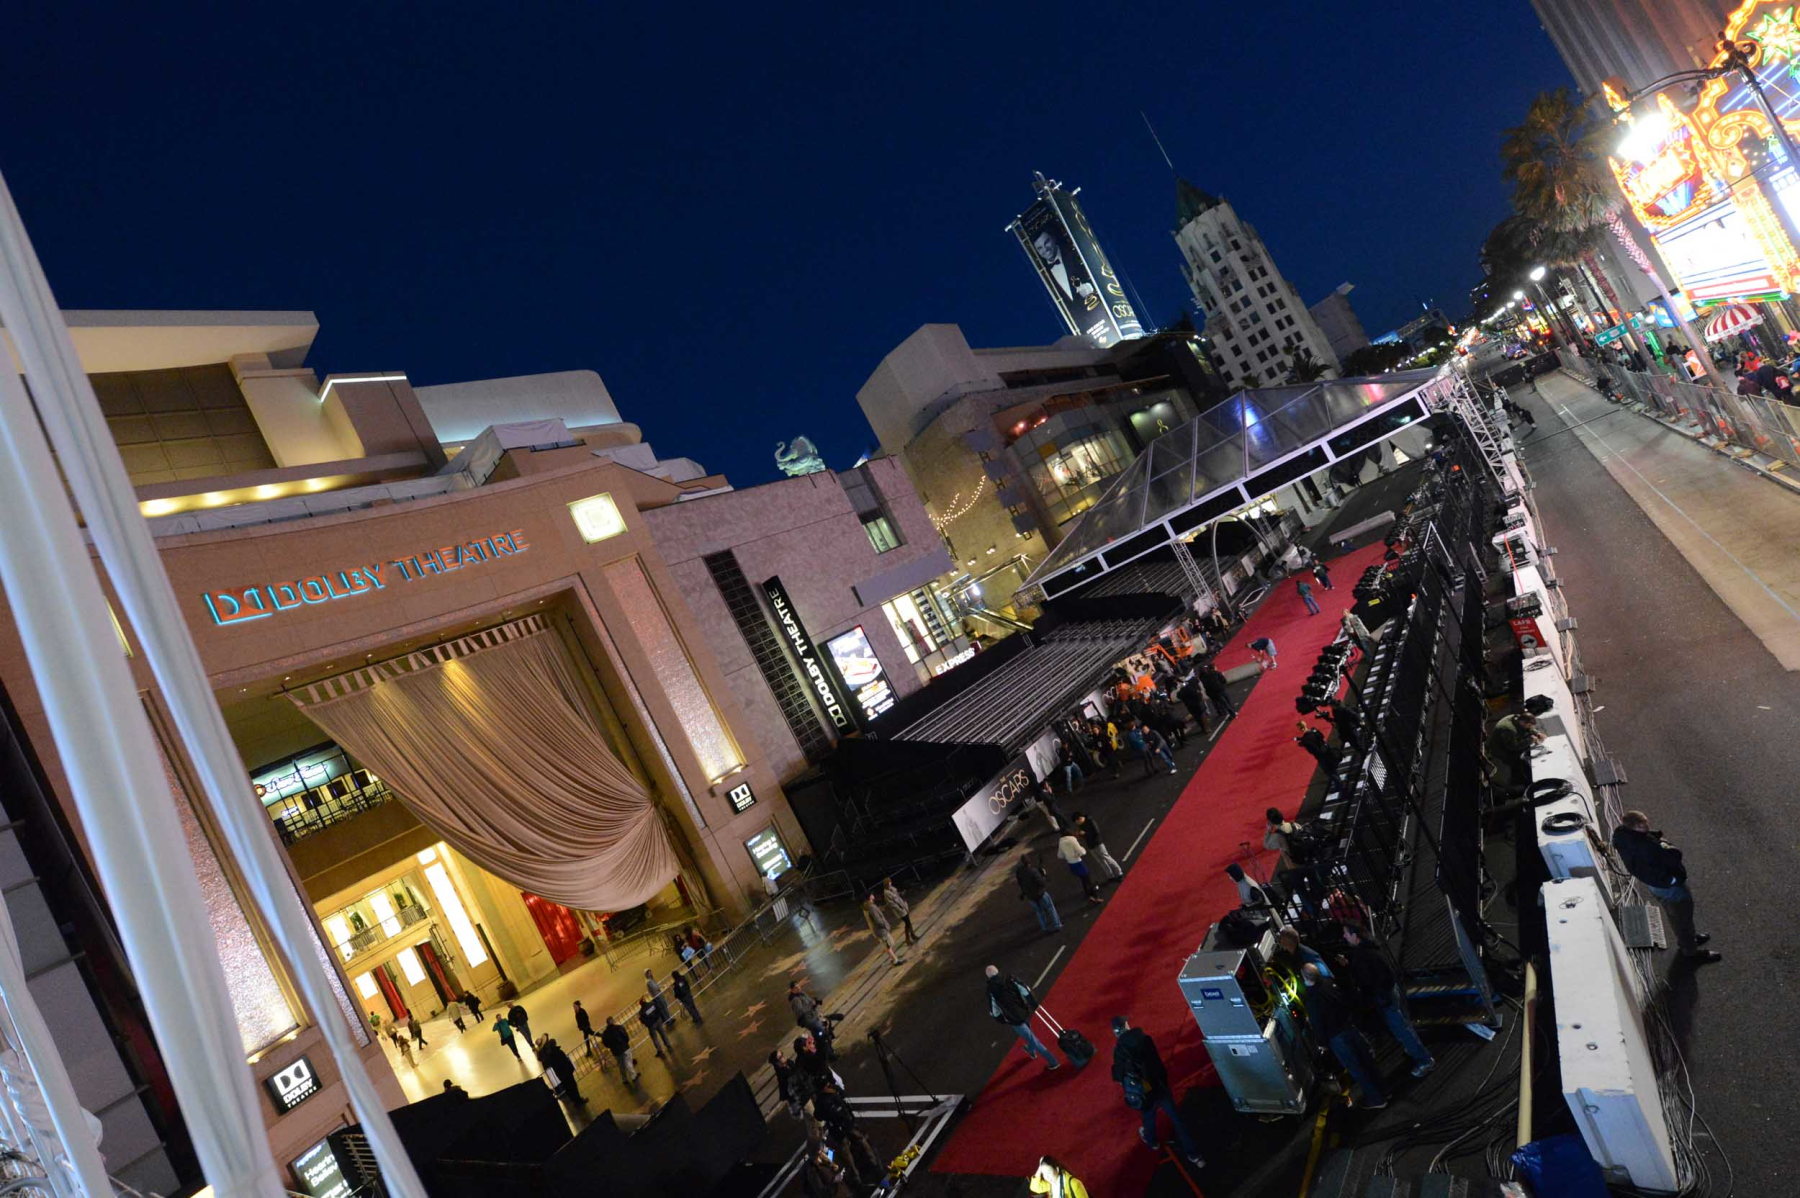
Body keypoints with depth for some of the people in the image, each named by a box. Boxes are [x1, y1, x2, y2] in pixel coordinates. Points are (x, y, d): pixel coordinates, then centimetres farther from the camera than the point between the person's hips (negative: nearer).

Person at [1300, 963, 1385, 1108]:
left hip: (1337, 1036, -7)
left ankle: (1376, 1099, 23)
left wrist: (1323, 1042, -1)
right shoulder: (1329, 982, -12)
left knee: (1355, 1068, 11)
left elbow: (1317, 1025, -19)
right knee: (1366, 1060, 21)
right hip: (1350, 1026, 7)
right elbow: (1345, 1001, 6)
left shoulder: (1311, 1000, -30)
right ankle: (1381, 1091, 39)